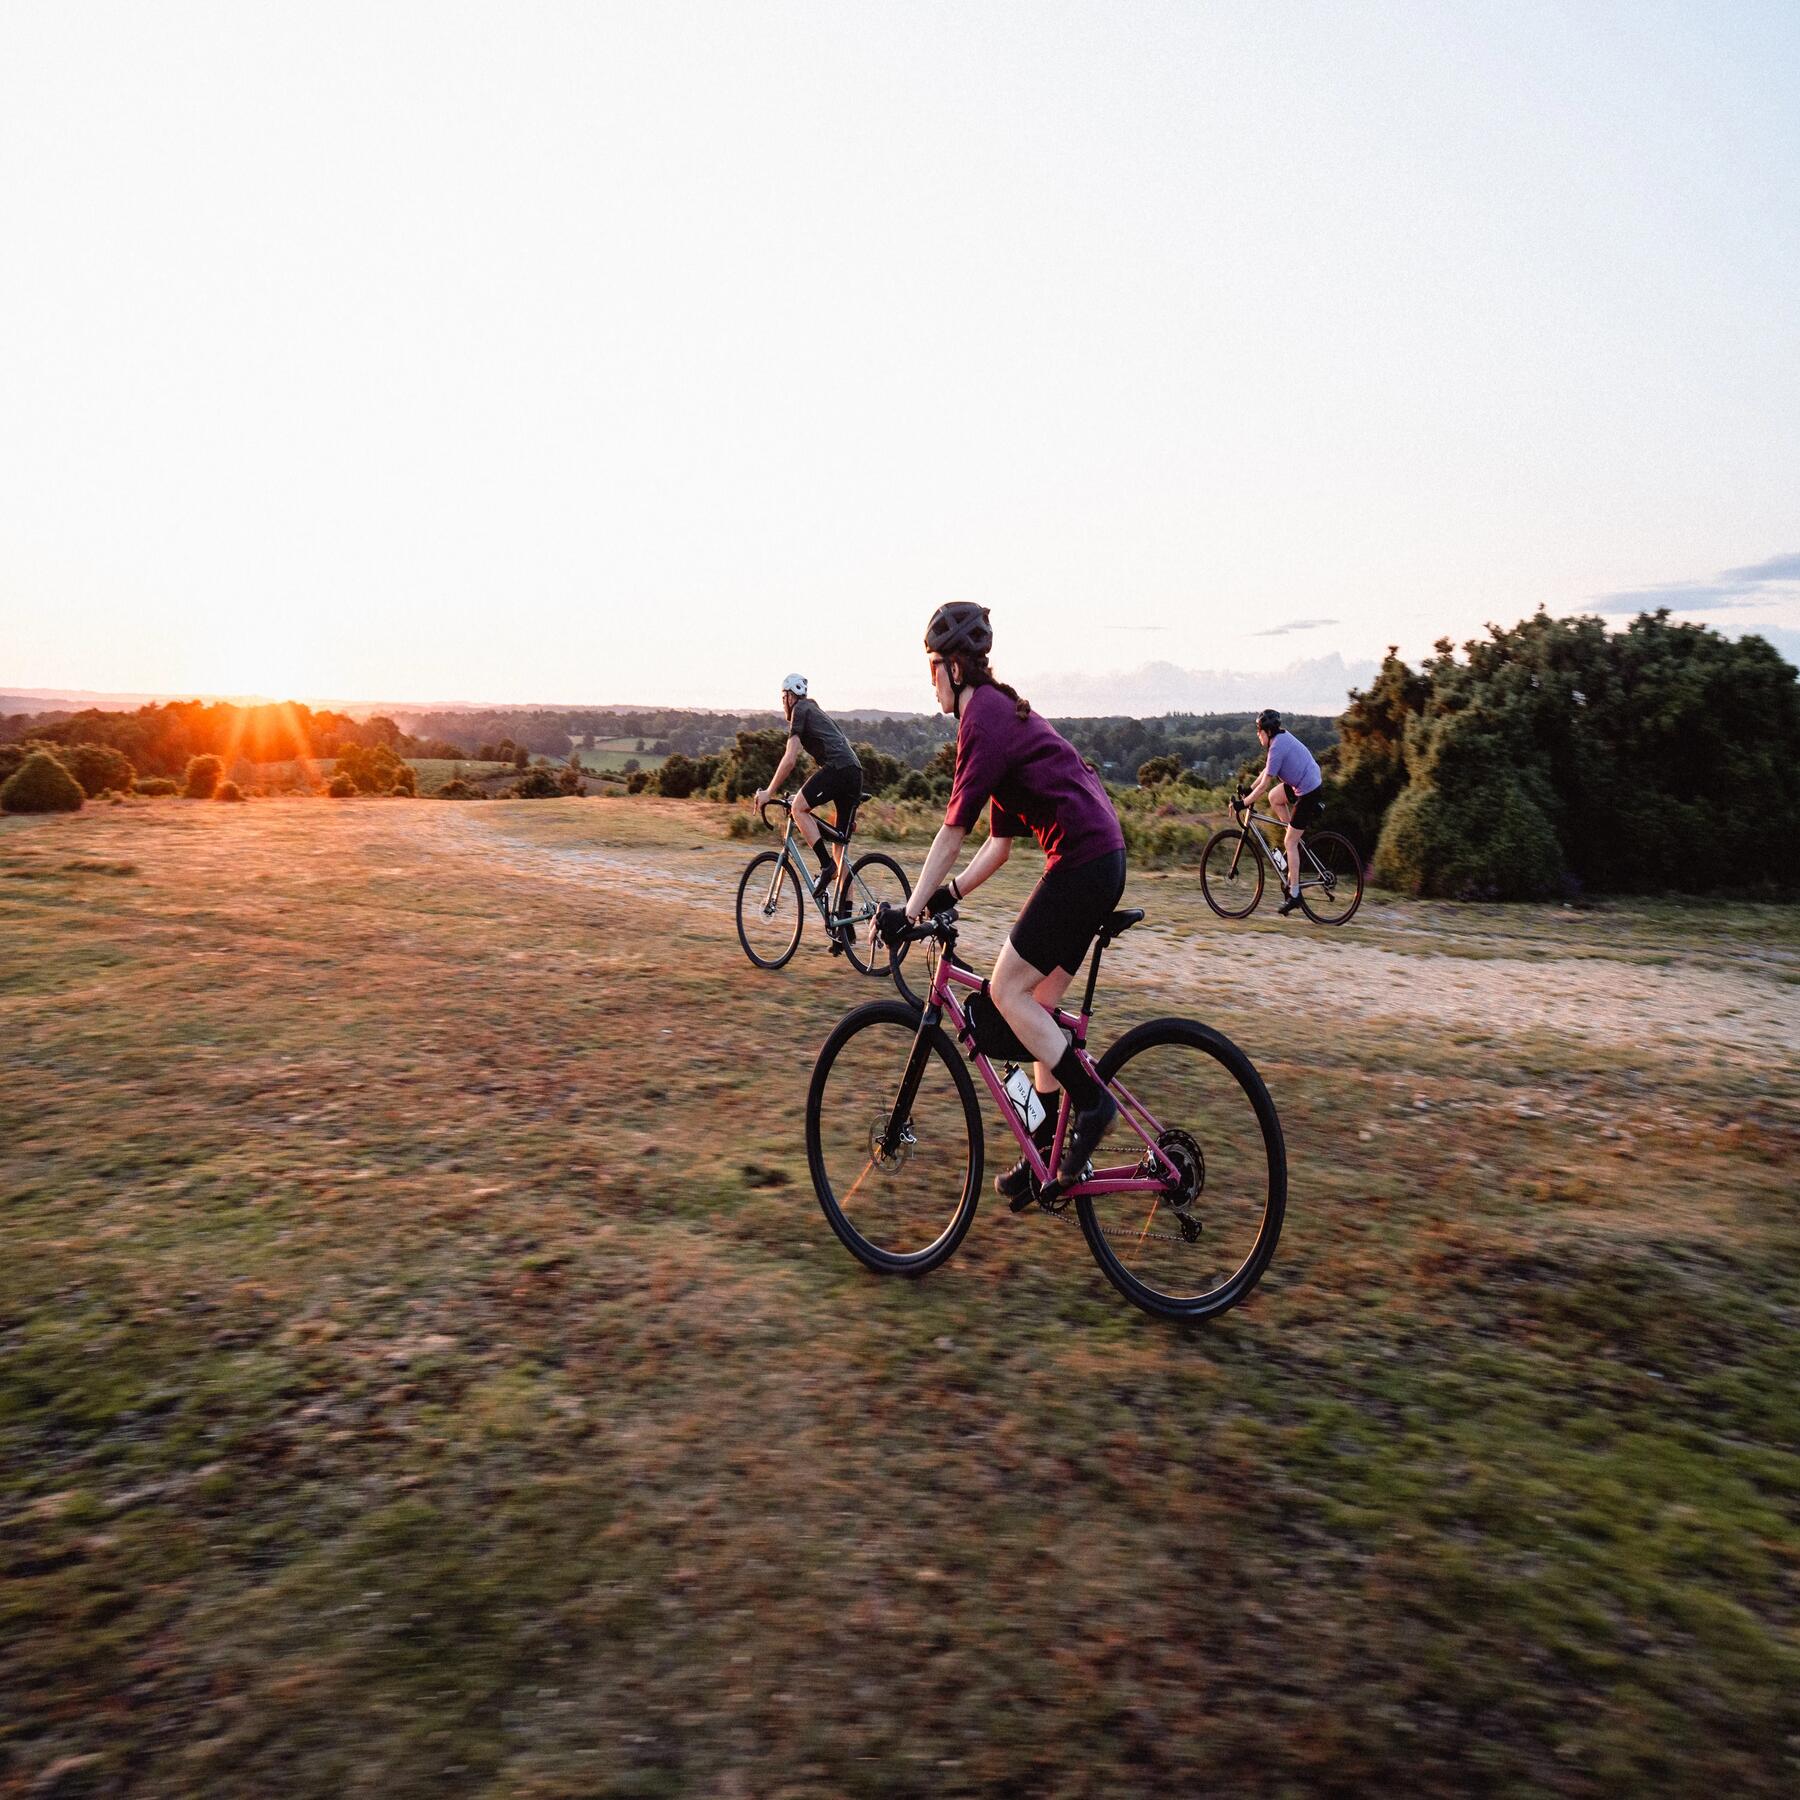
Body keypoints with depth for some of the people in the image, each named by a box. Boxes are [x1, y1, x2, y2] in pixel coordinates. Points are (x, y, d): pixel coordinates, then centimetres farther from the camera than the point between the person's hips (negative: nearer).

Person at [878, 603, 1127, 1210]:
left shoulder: (983, 716, -10)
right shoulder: (1002, 711, 21)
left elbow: (954, 827, -13)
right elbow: (1000, 841, 20)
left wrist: (912, 907, -8)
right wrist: (949, 893, 15)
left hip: (1082, 860, -10)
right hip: (1100, 861, 10)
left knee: (1007, 989, -5)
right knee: (1036, 1003, 13)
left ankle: (1091, 1101, 1)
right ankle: (1049, 1147, 20)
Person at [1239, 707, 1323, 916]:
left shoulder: (1278, 747, -19)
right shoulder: (1283, 737, 10)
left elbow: (1264, 784, -18)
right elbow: (1267, 770, 19)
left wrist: (1244, 803, -12)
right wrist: (1249, 789, 19)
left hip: (1308, 791, -10)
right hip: (1311, 780, 10)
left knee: (1290, 843, -5)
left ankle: (1294, 894, -1)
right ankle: (1296, 838, 19)